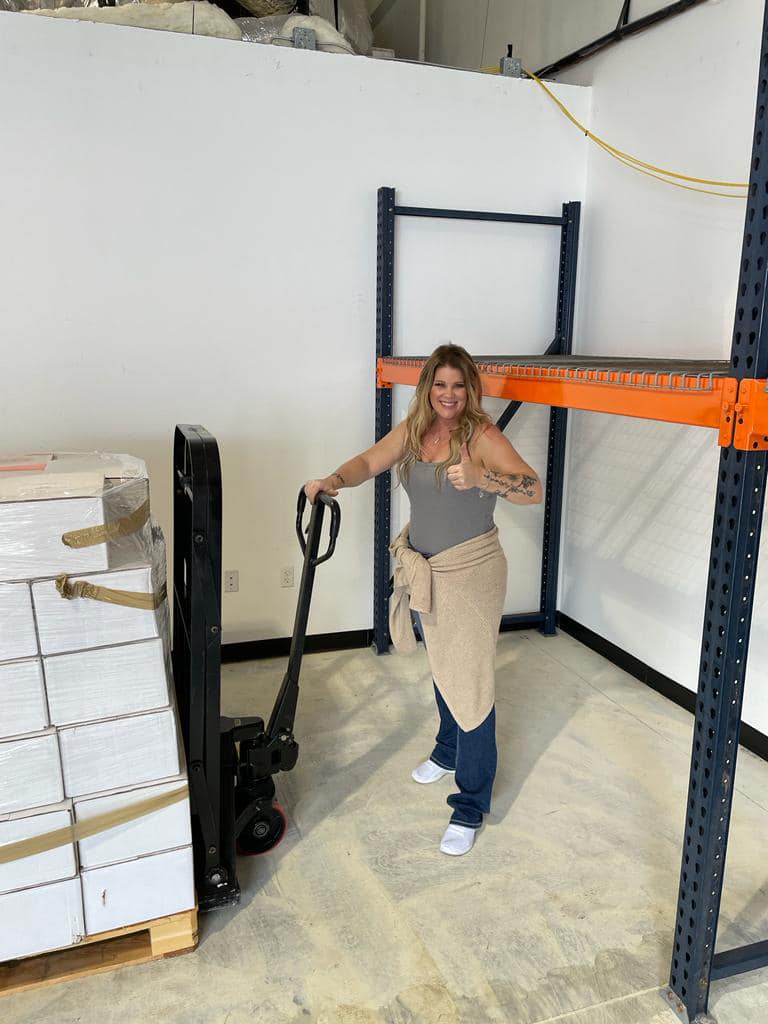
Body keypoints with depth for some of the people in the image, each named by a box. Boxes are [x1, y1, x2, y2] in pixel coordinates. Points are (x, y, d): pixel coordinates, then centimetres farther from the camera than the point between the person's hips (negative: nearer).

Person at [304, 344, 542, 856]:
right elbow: (369, 462, 1)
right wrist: (333, 481, -20)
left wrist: (479, 477, -45)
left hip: (470, 573, -7)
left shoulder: (482, 436, -18)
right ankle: (449, 751, 49)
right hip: (425, 572, 7)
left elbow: (533, 489, -28)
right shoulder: (414, 429, 2)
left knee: (471, 685, -3)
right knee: (442, 669, 25)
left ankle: (471, 807, 10)